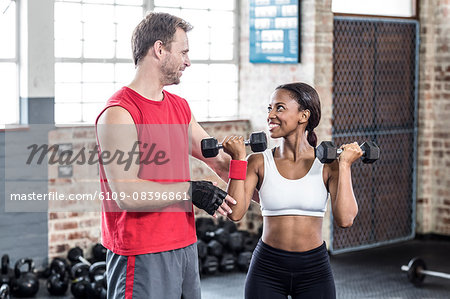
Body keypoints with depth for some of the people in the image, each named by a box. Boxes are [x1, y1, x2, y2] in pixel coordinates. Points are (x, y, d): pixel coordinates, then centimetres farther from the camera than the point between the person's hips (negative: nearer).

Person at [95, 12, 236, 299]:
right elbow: (126, 194, -23)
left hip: (185, 245, 9)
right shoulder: (119, 113, -15)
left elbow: (218, 161, 21)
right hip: (142, 257, -8)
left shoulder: (180, 106, 12)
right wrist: (189, 191, -16)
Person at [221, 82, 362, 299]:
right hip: (267, 270, 0)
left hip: (315, 271, 0)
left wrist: (344, 165, -11)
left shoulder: (327, 164, -2)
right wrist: (238, 159, -11)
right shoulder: (259, 163, -1)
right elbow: (235, 212, -12)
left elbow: (345, 219, -13)